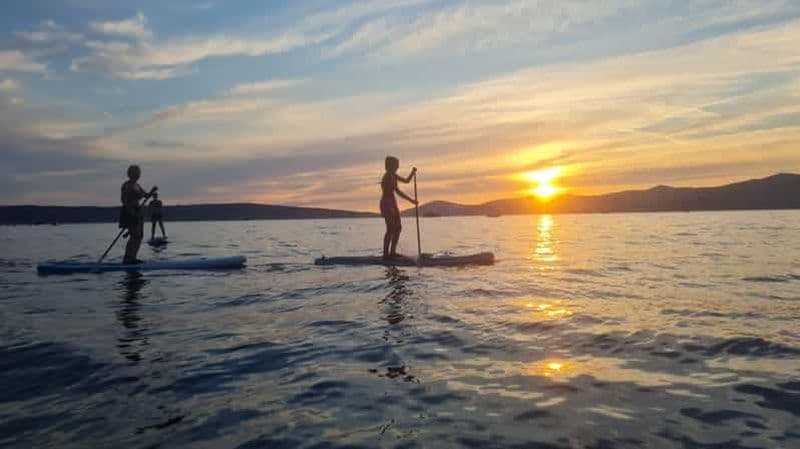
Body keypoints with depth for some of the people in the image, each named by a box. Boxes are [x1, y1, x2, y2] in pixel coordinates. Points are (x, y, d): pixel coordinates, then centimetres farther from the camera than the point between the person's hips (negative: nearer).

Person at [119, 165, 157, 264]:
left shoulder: (137, 185, 18)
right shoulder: (127, 185, -9)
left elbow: (146, 196, 17)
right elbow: (123, 199, -16)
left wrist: (152, 191, 0)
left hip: (136, 212, 10)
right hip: (129, 212, -10)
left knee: (140, 235, 7)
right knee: (134, 236, -15)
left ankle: (132, 258, 11)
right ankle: (127, 259, -14)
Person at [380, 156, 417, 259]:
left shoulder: (393, 175, 14)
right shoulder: (388, 176, -15)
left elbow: (406, 181, 24)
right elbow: (397, 191, -20)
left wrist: (412, 172, 9)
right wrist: (411, 200, -19)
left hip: (392, 202, 10)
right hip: (386, 203, -10)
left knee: (398, 227, 9)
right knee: (390, 229, -11)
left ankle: (392, 252, 14)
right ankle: (386, 253, -7)